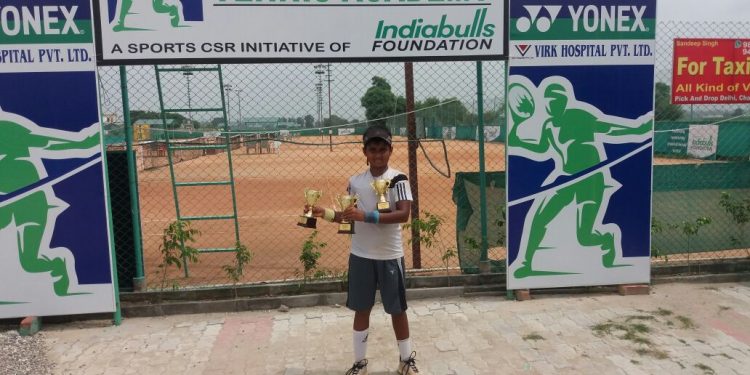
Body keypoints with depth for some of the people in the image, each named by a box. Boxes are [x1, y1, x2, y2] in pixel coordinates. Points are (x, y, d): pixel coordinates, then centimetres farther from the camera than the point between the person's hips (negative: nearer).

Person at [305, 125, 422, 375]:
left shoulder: (398, 179, -11)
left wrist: (367, 216, -31)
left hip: (390, 256, -3)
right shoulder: (355, 182, 2)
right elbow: (351, 218, 10)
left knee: (397, 309, 9)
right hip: (360, 256, 3)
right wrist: (325, 213, -6)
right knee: (361, 309, 12)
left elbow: (404, 214, -24)